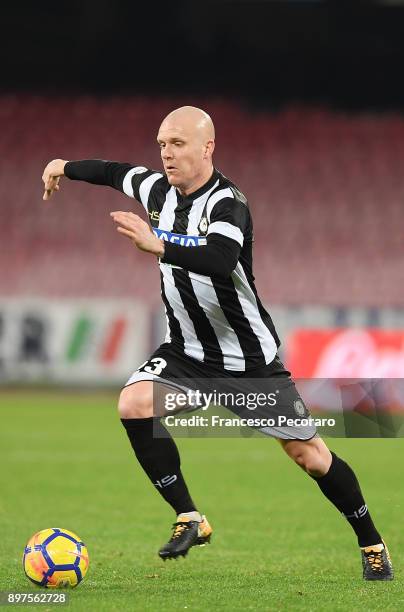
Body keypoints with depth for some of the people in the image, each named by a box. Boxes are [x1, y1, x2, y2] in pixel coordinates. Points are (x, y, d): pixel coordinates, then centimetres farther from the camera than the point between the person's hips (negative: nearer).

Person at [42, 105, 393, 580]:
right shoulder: (158, 189, -2)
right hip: (184, 350, 6)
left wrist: (158, 245, -55)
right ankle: (189, 520, -12)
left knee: (308, 454, -2)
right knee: (134, 404, -22)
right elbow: (117, 173, 21)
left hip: (248, 356, -6)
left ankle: (371, 544, 19)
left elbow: (220, 258, -45)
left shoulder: (227, 204, -24)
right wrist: (66, 167, 30)